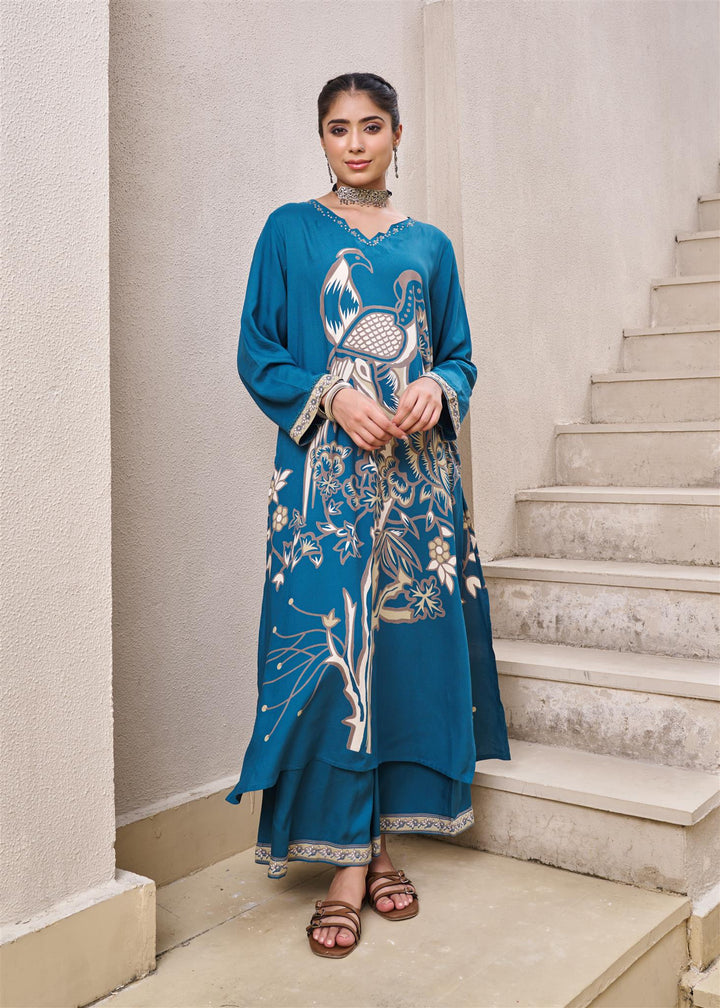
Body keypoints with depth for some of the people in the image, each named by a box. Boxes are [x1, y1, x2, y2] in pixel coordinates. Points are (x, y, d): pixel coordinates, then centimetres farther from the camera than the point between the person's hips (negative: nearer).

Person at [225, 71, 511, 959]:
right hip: (325, 474, -3)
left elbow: (460, 355, 15)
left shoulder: (429, 246, 16)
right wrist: (333, 395, -13)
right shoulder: (290, 232, 8)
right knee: (328, 647, -9)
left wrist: (437, 387, -8)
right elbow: (257, 354, 3)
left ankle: (384, 840, 15)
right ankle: (345, 861, 1)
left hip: (417, 470, 3)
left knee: (413, 641, 1)